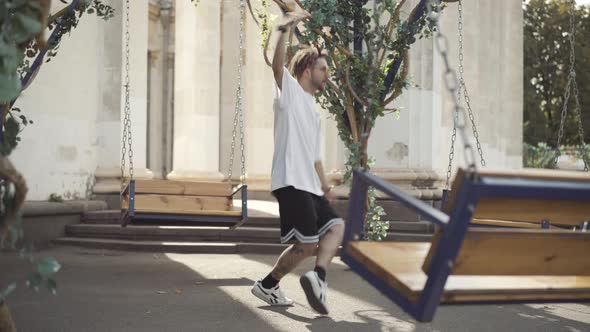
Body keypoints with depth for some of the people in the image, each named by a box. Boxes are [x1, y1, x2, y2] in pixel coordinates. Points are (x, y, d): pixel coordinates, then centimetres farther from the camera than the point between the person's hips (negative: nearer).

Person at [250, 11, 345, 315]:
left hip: (309, 185, 9)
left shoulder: (312, 109, 25)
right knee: (306, 244, -11)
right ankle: (267, 286, 0)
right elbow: (277, 66, -20)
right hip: (291, 182, -9)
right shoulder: (290, 90, 1)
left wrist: (324, 186, 29)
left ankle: (317, 276, -10)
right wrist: (284, 31, -33)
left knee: (335, 226, 0)